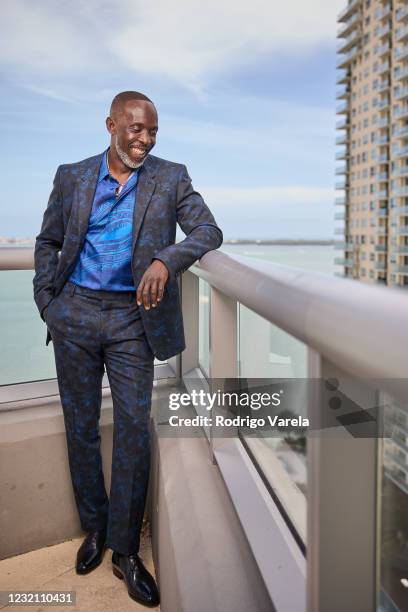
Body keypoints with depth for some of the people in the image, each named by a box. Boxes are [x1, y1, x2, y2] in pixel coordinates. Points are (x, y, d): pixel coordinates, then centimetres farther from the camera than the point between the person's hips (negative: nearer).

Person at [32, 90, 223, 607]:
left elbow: (209, 231, -8)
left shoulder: (170, 178, 2)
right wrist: (47, 302, 4)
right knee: (81, 427, 10)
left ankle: (125, 550, 17)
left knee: (134, 429, -1)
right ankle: (94, 527, 32)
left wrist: (166, 259, -27)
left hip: (131, 319, -1)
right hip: (76, 314, 2)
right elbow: (47, 243, 14)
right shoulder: (71, 177, 6)